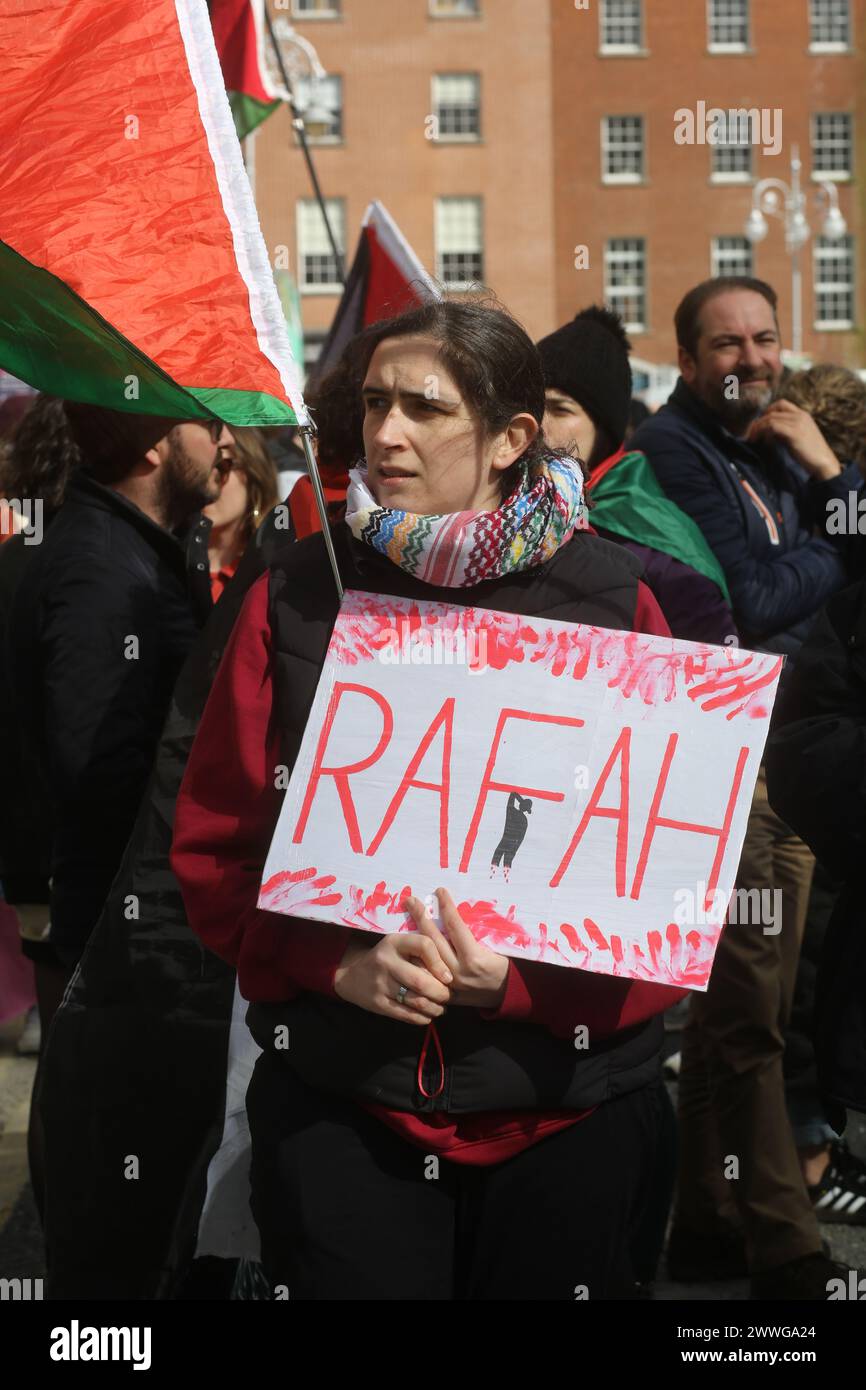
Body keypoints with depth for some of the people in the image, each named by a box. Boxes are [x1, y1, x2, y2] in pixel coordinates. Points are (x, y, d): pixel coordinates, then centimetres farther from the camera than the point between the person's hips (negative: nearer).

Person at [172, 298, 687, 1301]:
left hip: (566, 1105, 0)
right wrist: (337, 966, -15)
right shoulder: (296, 599, 1)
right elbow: (211, 843, 3)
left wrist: (522, 980, -17)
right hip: (335, 1102, 0)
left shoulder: (613, 604, -2)